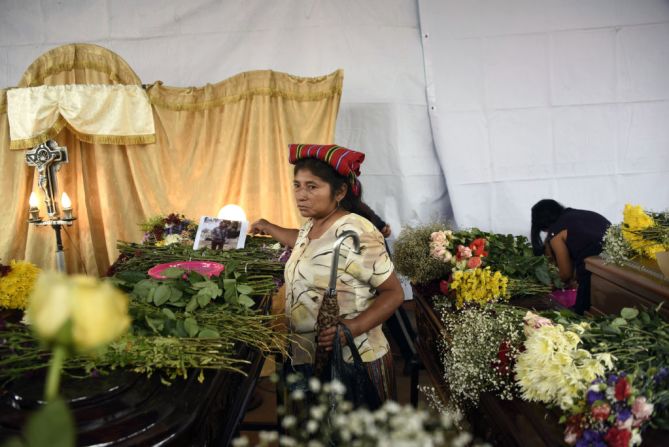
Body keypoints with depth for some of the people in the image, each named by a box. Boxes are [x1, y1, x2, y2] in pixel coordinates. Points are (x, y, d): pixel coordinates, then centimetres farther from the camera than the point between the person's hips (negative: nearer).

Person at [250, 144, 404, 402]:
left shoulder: (356, 235, -22)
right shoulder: (312, 225, 5)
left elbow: (394, 293, -18)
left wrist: (353, 327, -30)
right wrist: (269, 228, 34)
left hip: (351, 363, -8)